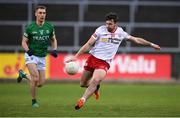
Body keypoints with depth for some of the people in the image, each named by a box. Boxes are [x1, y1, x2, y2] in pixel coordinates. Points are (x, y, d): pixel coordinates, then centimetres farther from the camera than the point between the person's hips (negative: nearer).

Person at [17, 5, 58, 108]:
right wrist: (27, 50, -22)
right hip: (31, 56, -4)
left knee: (41, 83, 4)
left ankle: (23, 75, 32)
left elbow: (53, 40, 14)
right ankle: (34, 101, -4)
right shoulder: (30, 27, -10)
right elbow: (24, 42, -2)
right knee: (35, 77, -23)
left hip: (42, 57, 4)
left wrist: (54, 50, -5)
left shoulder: (49, 27, -1)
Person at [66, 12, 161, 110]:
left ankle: (82, 100, -27)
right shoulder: (101, 30, -7)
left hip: (104, 63, -1)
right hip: (93, 58, 1)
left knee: (95, 81, -27)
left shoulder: (121, 33, 1)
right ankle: (96, 87, 39)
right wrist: (76, 56, -12)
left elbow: (136, 40, 15)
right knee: (83, 84, 8)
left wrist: (151, 44, 17)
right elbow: (89, 44, -5)